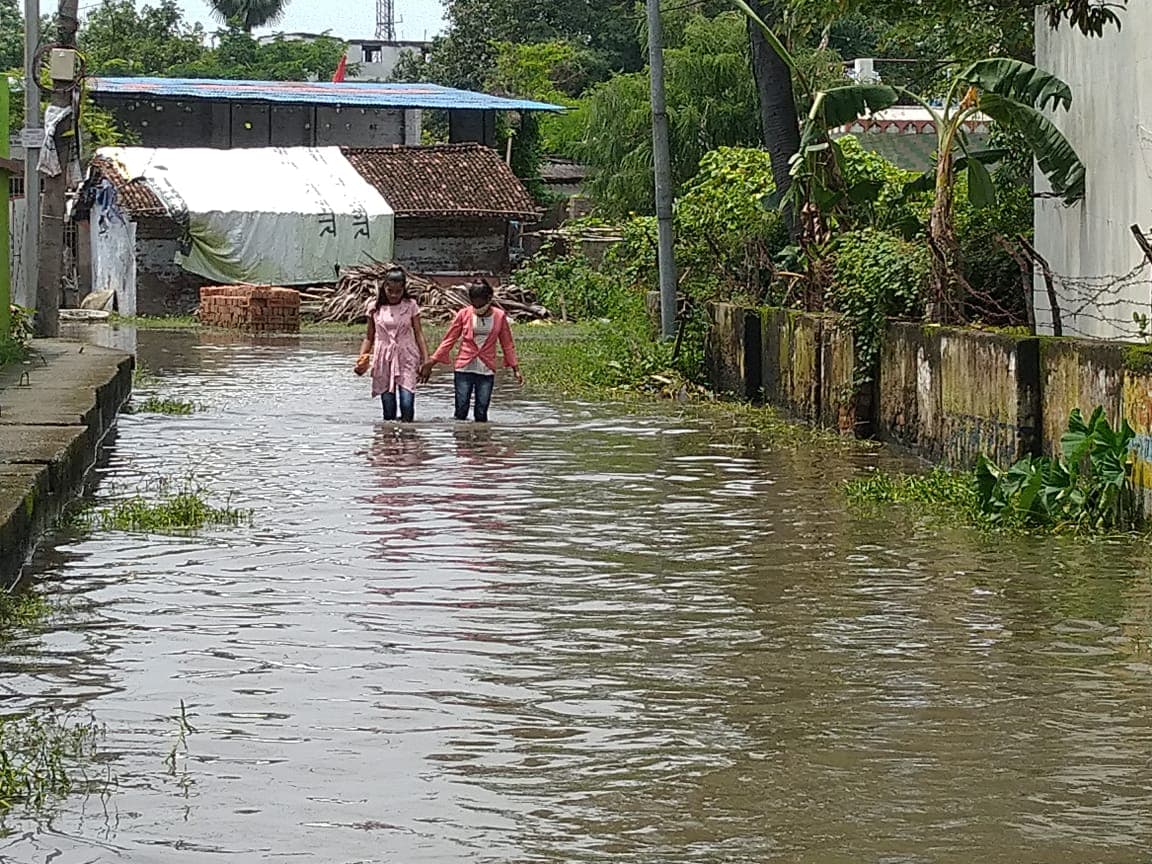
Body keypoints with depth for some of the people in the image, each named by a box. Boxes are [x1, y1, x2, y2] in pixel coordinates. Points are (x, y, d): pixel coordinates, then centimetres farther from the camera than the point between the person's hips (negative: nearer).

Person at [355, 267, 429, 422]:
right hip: (383, 360, 1)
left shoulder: (410, 306, 2)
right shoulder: (375, 307, 4)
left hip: (406, 358, -1)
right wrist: (361, 359, -1)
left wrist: (425, 361, -6)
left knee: (407, 404, -16)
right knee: (389, 410, 1)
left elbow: (419, 334, 2)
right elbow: (369, 337, 11)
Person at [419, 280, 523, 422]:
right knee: (461, 412, -2)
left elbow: (507, 345, 10)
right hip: (464, 369, 0)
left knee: (481, 414, 2)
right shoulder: (464, 314, -2)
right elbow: (449, 340, 4)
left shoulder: (499, 316, 0)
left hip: (486, 371, 0)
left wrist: (515, 369, 9)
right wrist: (431, 362, 0)